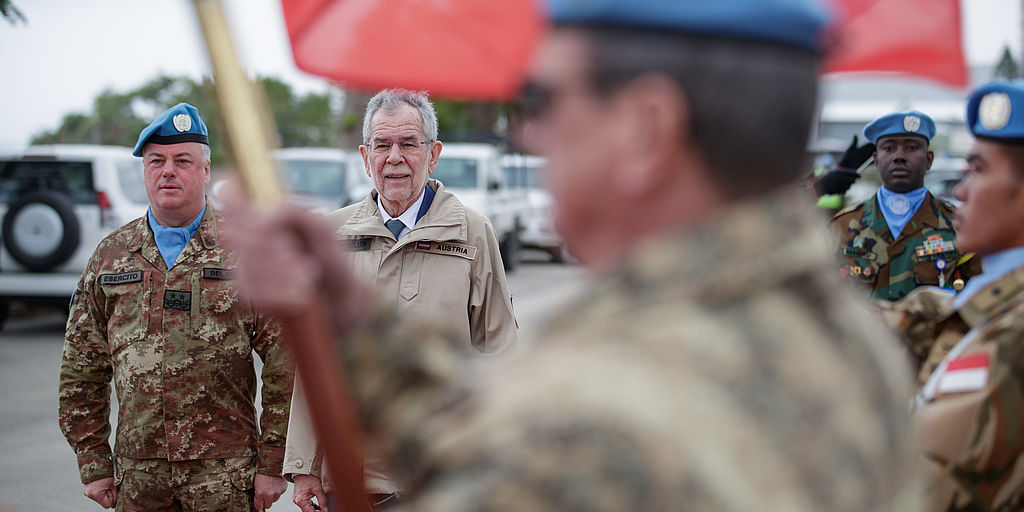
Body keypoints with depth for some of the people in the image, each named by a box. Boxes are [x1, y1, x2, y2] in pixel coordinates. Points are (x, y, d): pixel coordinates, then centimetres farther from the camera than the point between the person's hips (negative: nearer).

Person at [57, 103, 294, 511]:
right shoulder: (111, 255, 8)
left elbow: (285, 364, -4)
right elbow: (81, 370, 11)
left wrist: (273, 464, -8)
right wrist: (93, 464, 6)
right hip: (137, 475, 3)